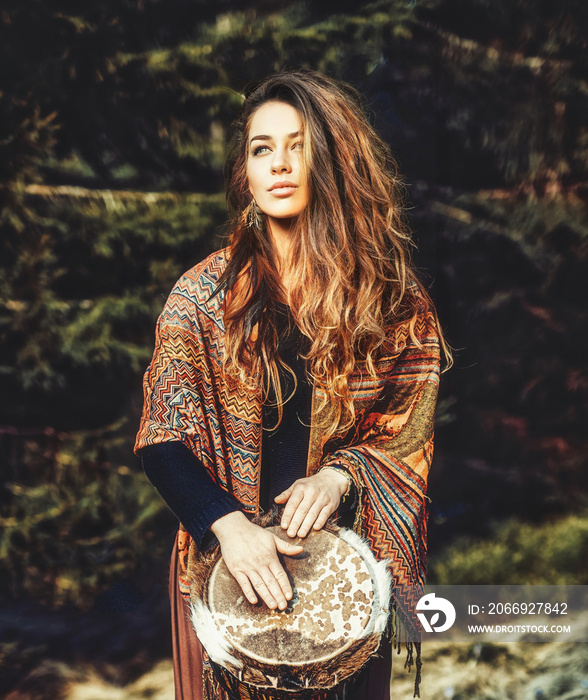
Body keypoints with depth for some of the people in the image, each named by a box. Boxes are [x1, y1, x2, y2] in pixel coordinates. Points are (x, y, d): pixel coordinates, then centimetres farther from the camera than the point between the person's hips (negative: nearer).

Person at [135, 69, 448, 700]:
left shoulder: (391, 294, -6)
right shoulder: (205, 293, -9)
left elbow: (407, 432, -1)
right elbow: (162, 440, -10)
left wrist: (340, 474, -19)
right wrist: (227, 523, -25)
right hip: (227, 555, 0)